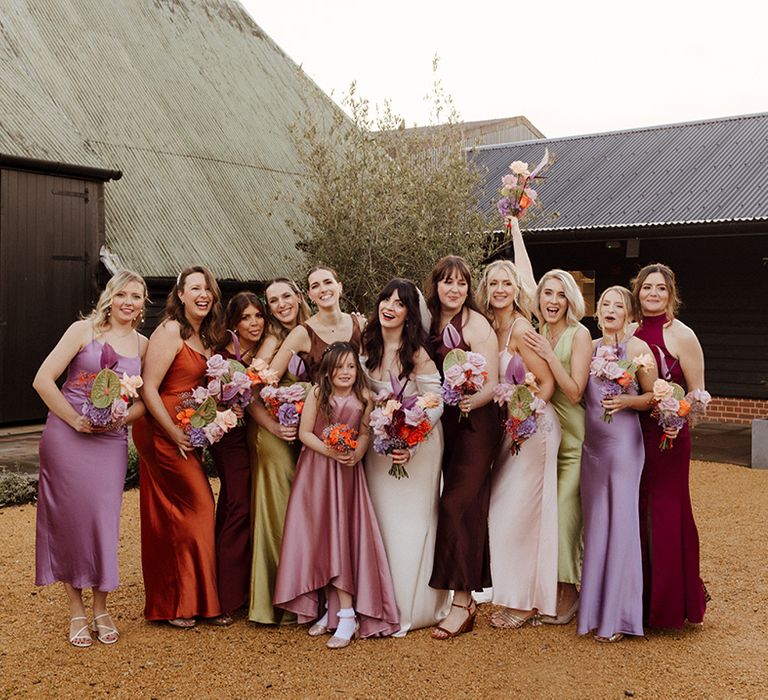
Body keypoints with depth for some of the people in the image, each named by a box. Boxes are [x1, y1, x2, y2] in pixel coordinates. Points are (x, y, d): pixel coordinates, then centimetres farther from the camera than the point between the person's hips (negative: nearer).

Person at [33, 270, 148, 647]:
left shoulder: (143, 345, 8)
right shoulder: (84, 330, -3)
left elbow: (145, 400, 9)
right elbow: (43, 380, -8)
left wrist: (120, 418, -10)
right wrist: (75, 419, -13)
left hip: (111, 441, 3)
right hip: (67, 436, -2)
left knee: (103, 519, 3)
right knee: (70, 518, 2)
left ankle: (100, 608, 20)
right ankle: (76, 610, 16)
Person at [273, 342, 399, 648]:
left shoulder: (363, 397, -3)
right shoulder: (317, 394, -7)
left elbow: (365, 434, 2)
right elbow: (304, 432, -6)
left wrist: (356, 454, -18)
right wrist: (329, 450, -19)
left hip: (346, 473, 0)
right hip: (315, 472, 0)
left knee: (341, 536, -4)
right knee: (318, 536, 3)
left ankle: (347, 615, -2)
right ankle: (328, 607, 16)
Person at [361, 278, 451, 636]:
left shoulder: (417, 354, -16)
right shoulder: (368, 347, 1)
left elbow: (436, 404, -16)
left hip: (417, 442, -5)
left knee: (412, 520, 1)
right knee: (383, 519, 9)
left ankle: (414, 606, 14)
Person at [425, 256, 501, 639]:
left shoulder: (477, 324, -9)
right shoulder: (429, 322, 10)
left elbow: (491, 384, -13)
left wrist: (472, 401, -32)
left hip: (475, 424, -6)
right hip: (441, 424, 6)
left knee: (457, 503, -11)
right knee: (460, 505, 10)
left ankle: (462, 602, -5)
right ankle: (465, 592, 21)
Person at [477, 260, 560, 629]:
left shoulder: (520, 328, -16)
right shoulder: (489, 328, 7)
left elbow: (547, 382, -14)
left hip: (533, 427, -8)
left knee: (520, 513, -1)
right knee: (502, 512, 12)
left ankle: (526, 603, 13)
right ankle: (514, 597, 25)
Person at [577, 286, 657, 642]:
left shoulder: (638, 348, -3)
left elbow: (654, 396, -1)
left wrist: (627, 401, -17)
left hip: (624, 442, -5)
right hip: (591, 442, 5)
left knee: (621, 522, -4)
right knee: (594, 521, 9)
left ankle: (616, 616, 3)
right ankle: (594, 606, 19)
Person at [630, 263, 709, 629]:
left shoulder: (681, 335, -6)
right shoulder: (631, 333, 8)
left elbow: (697, 395, -4)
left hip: (667, 434, -5)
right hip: (632, 432, 5)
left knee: (667, 513, -1)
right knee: (635, 512, 9)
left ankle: (671, 604, 14)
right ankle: (641, 597, 24)